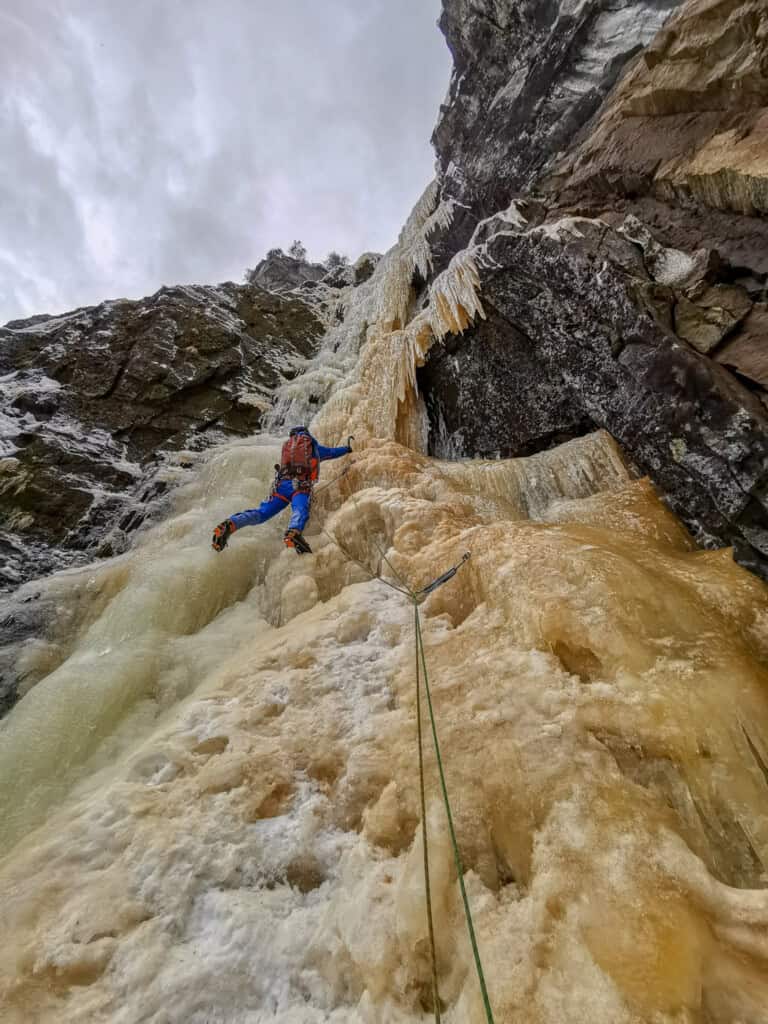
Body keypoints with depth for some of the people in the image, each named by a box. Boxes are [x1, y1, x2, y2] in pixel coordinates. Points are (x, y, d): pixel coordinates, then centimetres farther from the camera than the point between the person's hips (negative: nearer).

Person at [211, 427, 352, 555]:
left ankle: (231, 524, -32)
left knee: (261, 512, -7)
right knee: (300, 510, -30)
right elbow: (332, 452, 42)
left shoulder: (286, 446, 35)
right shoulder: (313, 445, 26)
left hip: (282, 484, 4)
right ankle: (293, 532, -63)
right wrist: (347, 448, 62)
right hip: (300, 485, -4)